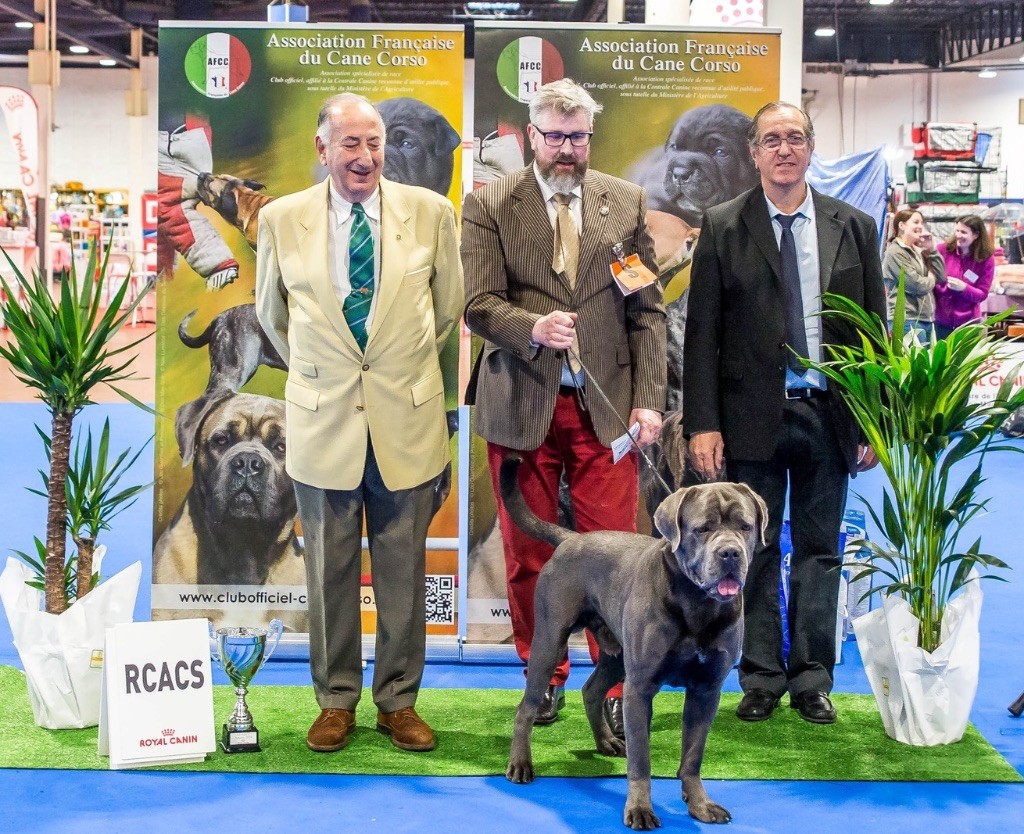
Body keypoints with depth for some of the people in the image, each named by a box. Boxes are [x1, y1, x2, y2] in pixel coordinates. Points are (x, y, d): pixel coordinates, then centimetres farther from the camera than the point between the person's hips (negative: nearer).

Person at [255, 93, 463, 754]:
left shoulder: (431, 213, -1)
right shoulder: (282, 220, -1)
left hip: (408, 420, 0)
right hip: (323, 420, 0)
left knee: (404, 568, 8)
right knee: (329, 569, 9)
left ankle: (399, 699, 21)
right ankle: (336, 699, 22)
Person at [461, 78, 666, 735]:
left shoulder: (628, 203, 8)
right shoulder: (489, 206, 4)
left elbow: (648, 311, 6)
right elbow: (479, 304, -4)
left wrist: (649, 400, -3)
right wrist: (532, 328, -24)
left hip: (605, 406, 0)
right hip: (522, 406, 0)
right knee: (529, 555, 7)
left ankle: (616, 687, 7)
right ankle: (544, 678, 23)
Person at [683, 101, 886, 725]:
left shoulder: (854, 227, 5)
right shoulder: (723, 228, 0)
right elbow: (702, 333, -2)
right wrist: (703, 424, -9)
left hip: (829, 416, 2)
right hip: (753, 416, -1)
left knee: (819, 552, 8)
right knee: (756, 552, 7)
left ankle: (812, 680, 19)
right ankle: (762, 680, 18)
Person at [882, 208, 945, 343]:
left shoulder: (918, 251, 17)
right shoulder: (895, 252, -9)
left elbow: (941, 276, 12)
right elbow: (915, 285, -15)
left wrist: (932, 249, 5)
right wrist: (931, 280, 5)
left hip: (927, 318, 9)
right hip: (907, 320, -9)